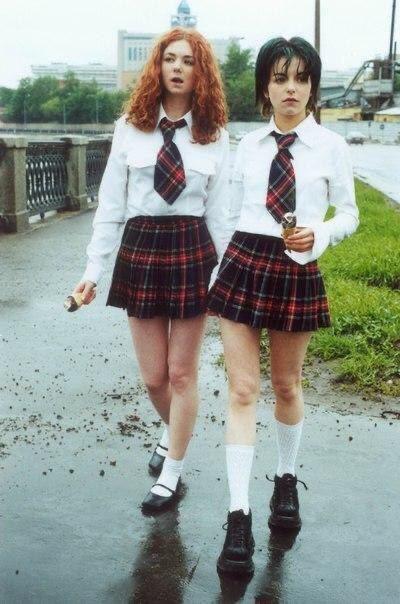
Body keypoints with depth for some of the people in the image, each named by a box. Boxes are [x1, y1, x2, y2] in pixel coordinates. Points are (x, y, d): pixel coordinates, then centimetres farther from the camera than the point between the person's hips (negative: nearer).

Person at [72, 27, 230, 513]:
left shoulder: (214, 135, 2)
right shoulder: (130, 127, 1)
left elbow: (218, 210, 3)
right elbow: (111, 203, 2)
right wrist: (94, 267, -1)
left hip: (192, 250, -1)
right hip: (140, 249, 1)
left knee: (181, 372, 6)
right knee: (153, 376, 8)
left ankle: (171, 475, 21)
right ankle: (173, 432, 42)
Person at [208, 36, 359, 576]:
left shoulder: (331, 146, 0)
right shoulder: (248, 145, 6)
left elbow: (349, 214, 5)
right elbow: (233, 213, 9)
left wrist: (320, 234, -16)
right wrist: (213, 275, 8)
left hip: (298, 270, -1)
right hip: (244, 263, 1)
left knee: (287, 386, 14)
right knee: (241, 389, -3)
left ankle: (287, 481, 39)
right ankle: (238, 518, 2)